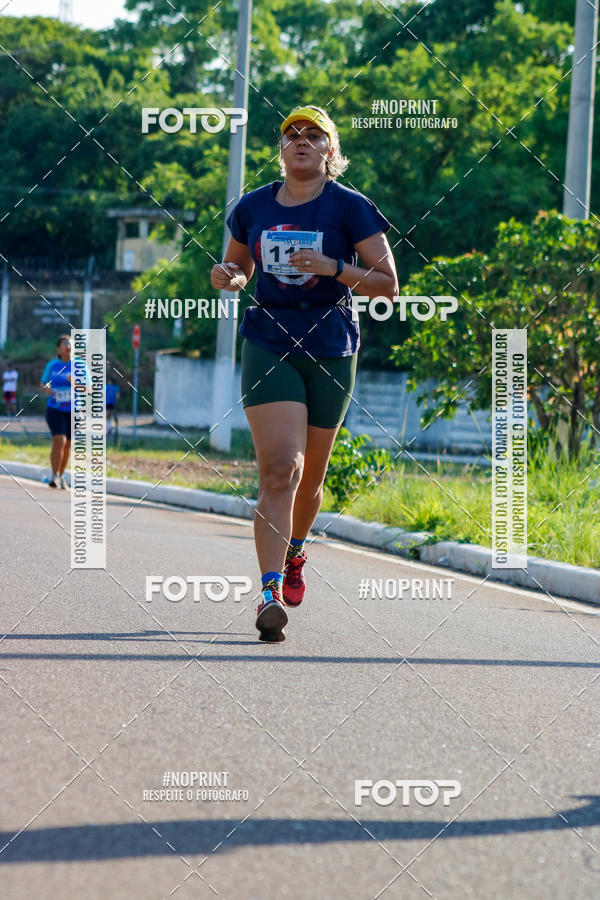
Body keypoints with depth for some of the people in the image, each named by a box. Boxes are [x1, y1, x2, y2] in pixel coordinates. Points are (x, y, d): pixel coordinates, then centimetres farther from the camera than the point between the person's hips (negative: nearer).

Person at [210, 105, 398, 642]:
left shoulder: (350, 208, -1)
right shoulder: (253, 208, 8)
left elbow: (388, 283, -4)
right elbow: (237, 268, 24)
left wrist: (333, 267, -19)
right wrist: (227, 278, -1)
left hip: (331, 350, 0)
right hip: (269, 345, 0)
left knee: (309, 477, 13)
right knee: (279, 470, -18)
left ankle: (294, 552, 44)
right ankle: (271, 594, -23)